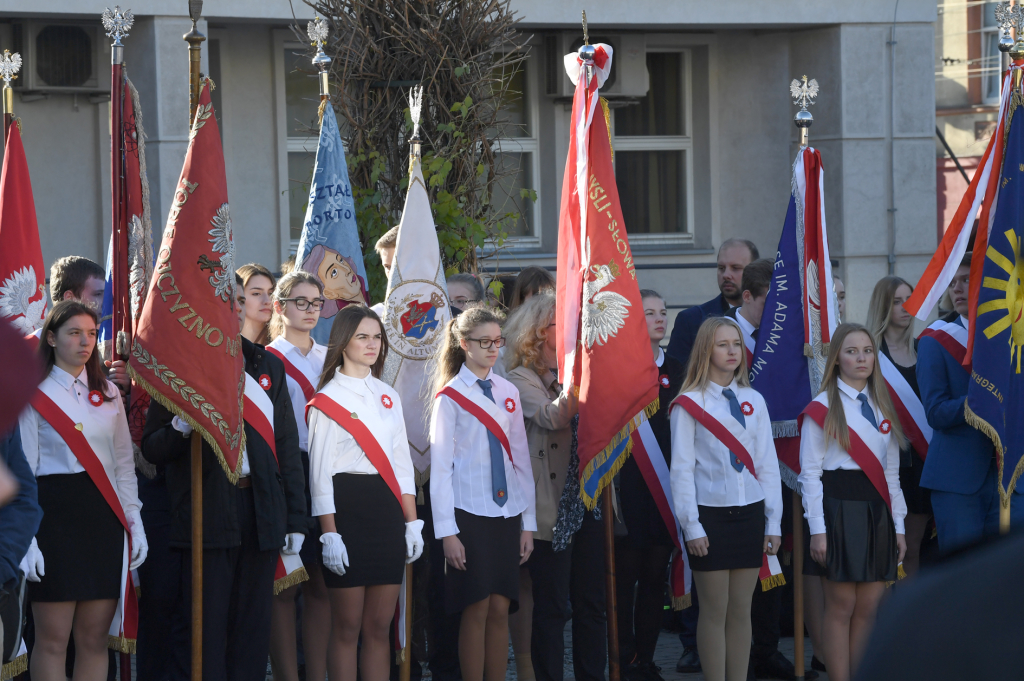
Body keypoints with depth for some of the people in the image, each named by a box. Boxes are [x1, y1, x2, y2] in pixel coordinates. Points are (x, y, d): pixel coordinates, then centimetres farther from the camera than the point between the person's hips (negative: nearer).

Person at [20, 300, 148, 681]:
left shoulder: (108, 394, 14)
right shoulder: (34, 395, 0)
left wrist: (134, 521, 7)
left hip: (103, 517, 4)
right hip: (55, 515, -4)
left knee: (94, 639, 3)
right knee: (53, 639, -5)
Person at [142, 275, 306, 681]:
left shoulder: (268, 366, 16)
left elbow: (287, 445, 16)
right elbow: (152, 449, 2)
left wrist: (296, 518, 9)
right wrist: (181, 426, -20)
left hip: (261, 511, 4)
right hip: (207, 510, -4)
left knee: (253, 629, 3)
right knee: (208, 629, -5)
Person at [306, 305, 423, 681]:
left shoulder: (388, 395, 14)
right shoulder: (328, 399, -3)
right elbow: (320, 471, -7)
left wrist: (412, 522, 9)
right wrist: (329, 534, -14)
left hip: (387, 509, 5)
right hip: (347, 508, -5)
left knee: (379, 625, 6)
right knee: (347, 626, -2)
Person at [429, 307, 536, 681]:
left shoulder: (509, 392, 11)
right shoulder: (450, 396, -2)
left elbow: (521, 458, 13)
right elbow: (440, 467, -4)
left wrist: (528, 523, 9)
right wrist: (447, 531, -9)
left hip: (507, 513, 4)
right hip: (468, 514, -4)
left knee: (500, 609, 3)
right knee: (476, 609, -5)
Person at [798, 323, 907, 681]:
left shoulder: (882, 408, 14)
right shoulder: (822, 408, -3)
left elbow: (891, 471, 16)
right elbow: (810, 472, -6)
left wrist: (898, 524, 11)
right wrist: (817, 529, -12)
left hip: (876, 510, 5)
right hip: (838, 507, -5)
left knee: (869, 608, 4)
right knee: (841, 607, -4)